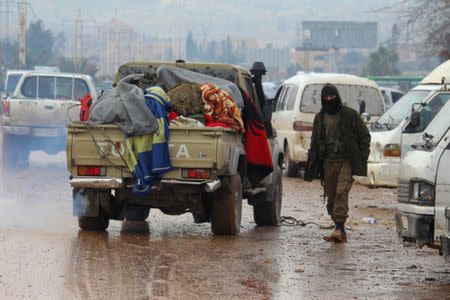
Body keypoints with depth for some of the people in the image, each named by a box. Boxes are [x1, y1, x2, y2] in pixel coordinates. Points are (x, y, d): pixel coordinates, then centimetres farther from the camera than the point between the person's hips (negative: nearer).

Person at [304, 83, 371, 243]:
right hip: (328, 162, 5)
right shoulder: (320, 118, 14)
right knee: (331, 196, 4)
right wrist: (312, 167, 15)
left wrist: (362, 158, -3)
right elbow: (315, 142, 21)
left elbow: (364, 136, 5)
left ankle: (339, 228, -27)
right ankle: (340, 231, 12)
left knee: (341, 192, -20)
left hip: (346, 161, -5)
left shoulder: (350, 115, 1)